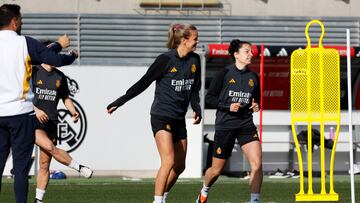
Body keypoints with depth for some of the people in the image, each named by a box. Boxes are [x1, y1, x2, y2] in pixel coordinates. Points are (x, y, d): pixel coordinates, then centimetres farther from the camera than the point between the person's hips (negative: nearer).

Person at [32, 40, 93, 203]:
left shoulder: (60, 77, 10)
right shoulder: (33, 72, -4)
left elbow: (65, 97, 21)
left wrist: (73, 111, 3)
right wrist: (35, 109, -18)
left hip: (51, 123, 4)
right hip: (33, 122, -4)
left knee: (45, 164, 2)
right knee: (50, 147, -27)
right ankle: (80, 168, -11)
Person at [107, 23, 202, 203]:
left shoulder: (194, 60, 5)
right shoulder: (166, 59, -13)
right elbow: (143, 83, -8)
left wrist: (197, 110, -3)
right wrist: (120, 102, -7)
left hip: (179, 119, 7)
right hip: (161, 116, -7)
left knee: (179, 166, 10)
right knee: (168, 161, -20)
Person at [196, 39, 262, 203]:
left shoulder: (253, 77, 7)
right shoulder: (224, 74, -6)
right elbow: (209, 98, -5)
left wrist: (256, 106, 1)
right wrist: (228, 106, -17)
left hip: (246, 124, 3)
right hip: (225, 126, -3)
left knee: (257, 163, -19)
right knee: (217, 170, 8)